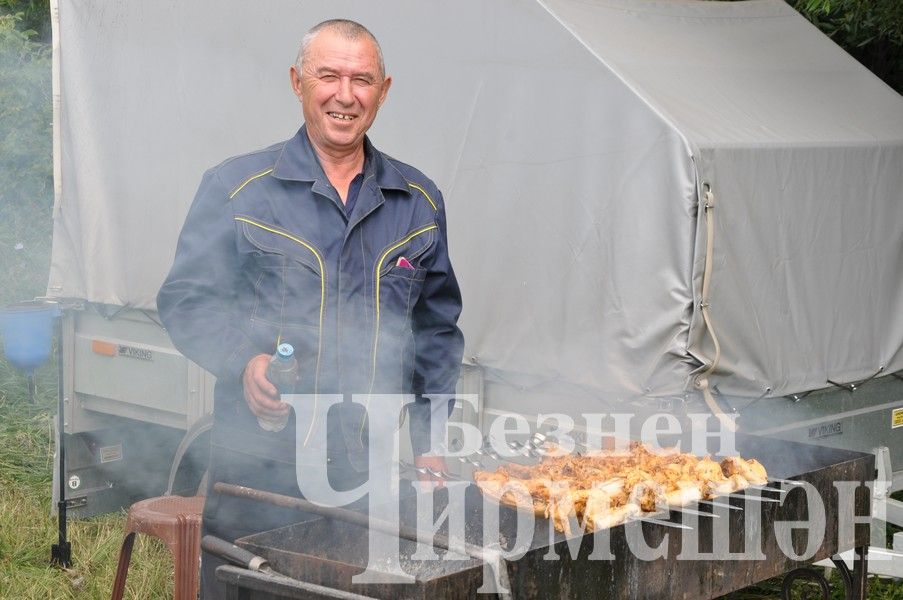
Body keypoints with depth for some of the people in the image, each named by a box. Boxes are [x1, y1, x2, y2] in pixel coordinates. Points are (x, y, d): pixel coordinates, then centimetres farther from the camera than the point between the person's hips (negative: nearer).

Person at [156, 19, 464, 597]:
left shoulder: (418, 201, 11)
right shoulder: (236, 188, 1)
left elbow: (438, 327, 18)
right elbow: (187, 299, 3)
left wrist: (430, 438, 12)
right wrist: (243, 360, -16)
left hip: (377, 466, 3)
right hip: (259, 464, -2)